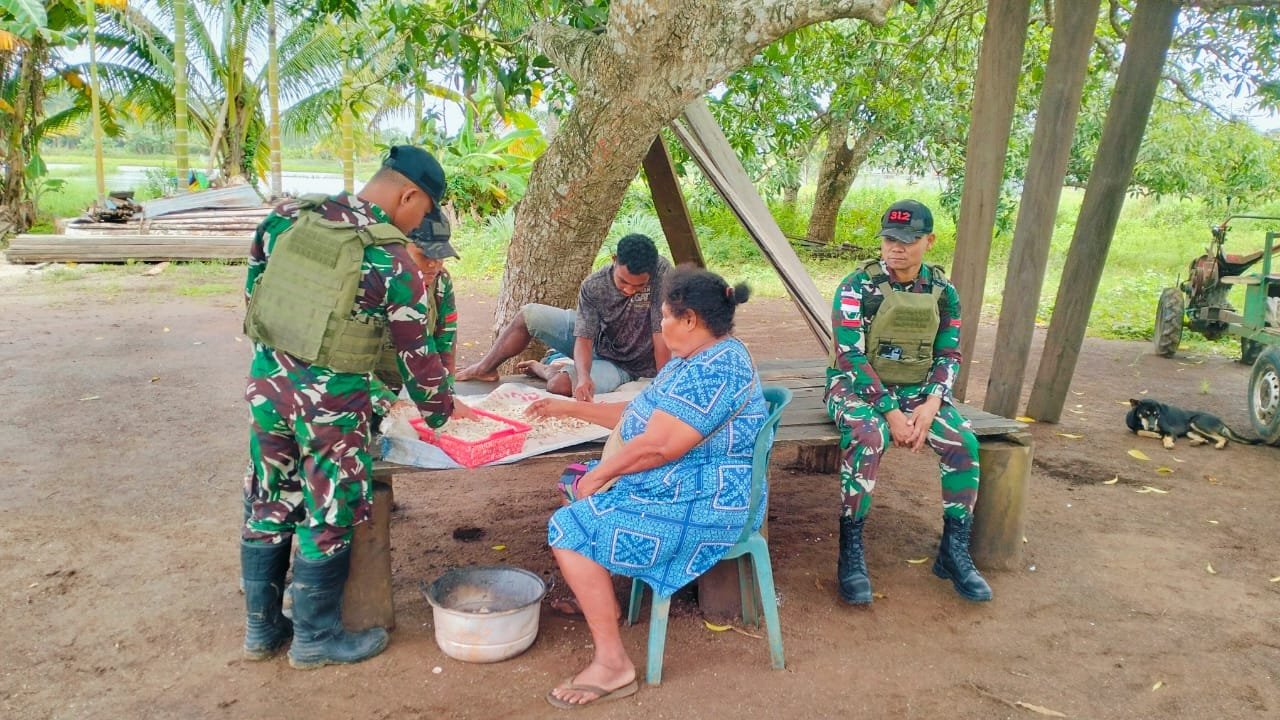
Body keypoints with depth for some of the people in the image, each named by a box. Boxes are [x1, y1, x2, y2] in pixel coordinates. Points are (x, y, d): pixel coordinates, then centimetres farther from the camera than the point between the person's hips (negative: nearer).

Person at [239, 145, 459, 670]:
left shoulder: (287, 216, 1)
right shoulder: (391, 260, -15)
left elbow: (253, 286, 10)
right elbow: (417, 349, -7)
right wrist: (437, 407, 8)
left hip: (267, 379, 6)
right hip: (330, 397, -6)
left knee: (269, 505, 18)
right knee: (328, 517, 10)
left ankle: (262, 627, 33)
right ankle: (315, 637, 25)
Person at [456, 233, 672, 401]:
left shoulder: (661, 271, -31)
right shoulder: (593, 286, -21)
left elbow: (662, 334, -30)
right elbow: (584, 338, -24)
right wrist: (583, 376, -44)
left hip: (626, 365, -4)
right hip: (595, 341, 4)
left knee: (560, 385, -29)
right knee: (528, 315, -1)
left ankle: (550, 370, 10)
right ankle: (485, 369, 22)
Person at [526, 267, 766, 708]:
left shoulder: (714, 370, -24)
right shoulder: (694, 359, 10)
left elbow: (655, 445, -27)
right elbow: (637, 416, 19)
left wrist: (599, 474, -12)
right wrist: (569, 408, 22)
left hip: (702, 505, -11)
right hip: (675, 486, 11)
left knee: (570, 530, -18)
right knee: (578, 483, 23)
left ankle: (612, 665, -13)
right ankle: (600, 599, 33)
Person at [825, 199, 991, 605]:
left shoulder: (942, 292, 2)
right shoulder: (857, 287, -12)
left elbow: (948, 355, 4)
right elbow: (851, 357, -16)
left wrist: (930, 405, -14)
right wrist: (890, 412, -22)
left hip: (918, 391, 4)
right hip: (858, 387, -4)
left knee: (964, 443, -20)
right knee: (867, 438, -36)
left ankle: (955, 552, -2)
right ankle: (850, 552, -23)